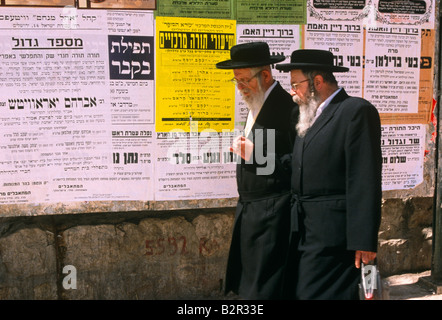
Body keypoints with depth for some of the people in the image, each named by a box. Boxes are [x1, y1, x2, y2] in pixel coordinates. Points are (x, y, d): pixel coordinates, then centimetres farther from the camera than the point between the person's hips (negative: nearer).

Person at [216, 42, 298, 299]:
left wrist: (256, 155, -20)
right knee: (246, 286, 15)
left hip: (270, 217, -9)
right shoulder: (256, 105, 15)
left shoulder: (287, 106, -15)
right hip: (250, 211, 9)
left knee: (263, 289, -3)